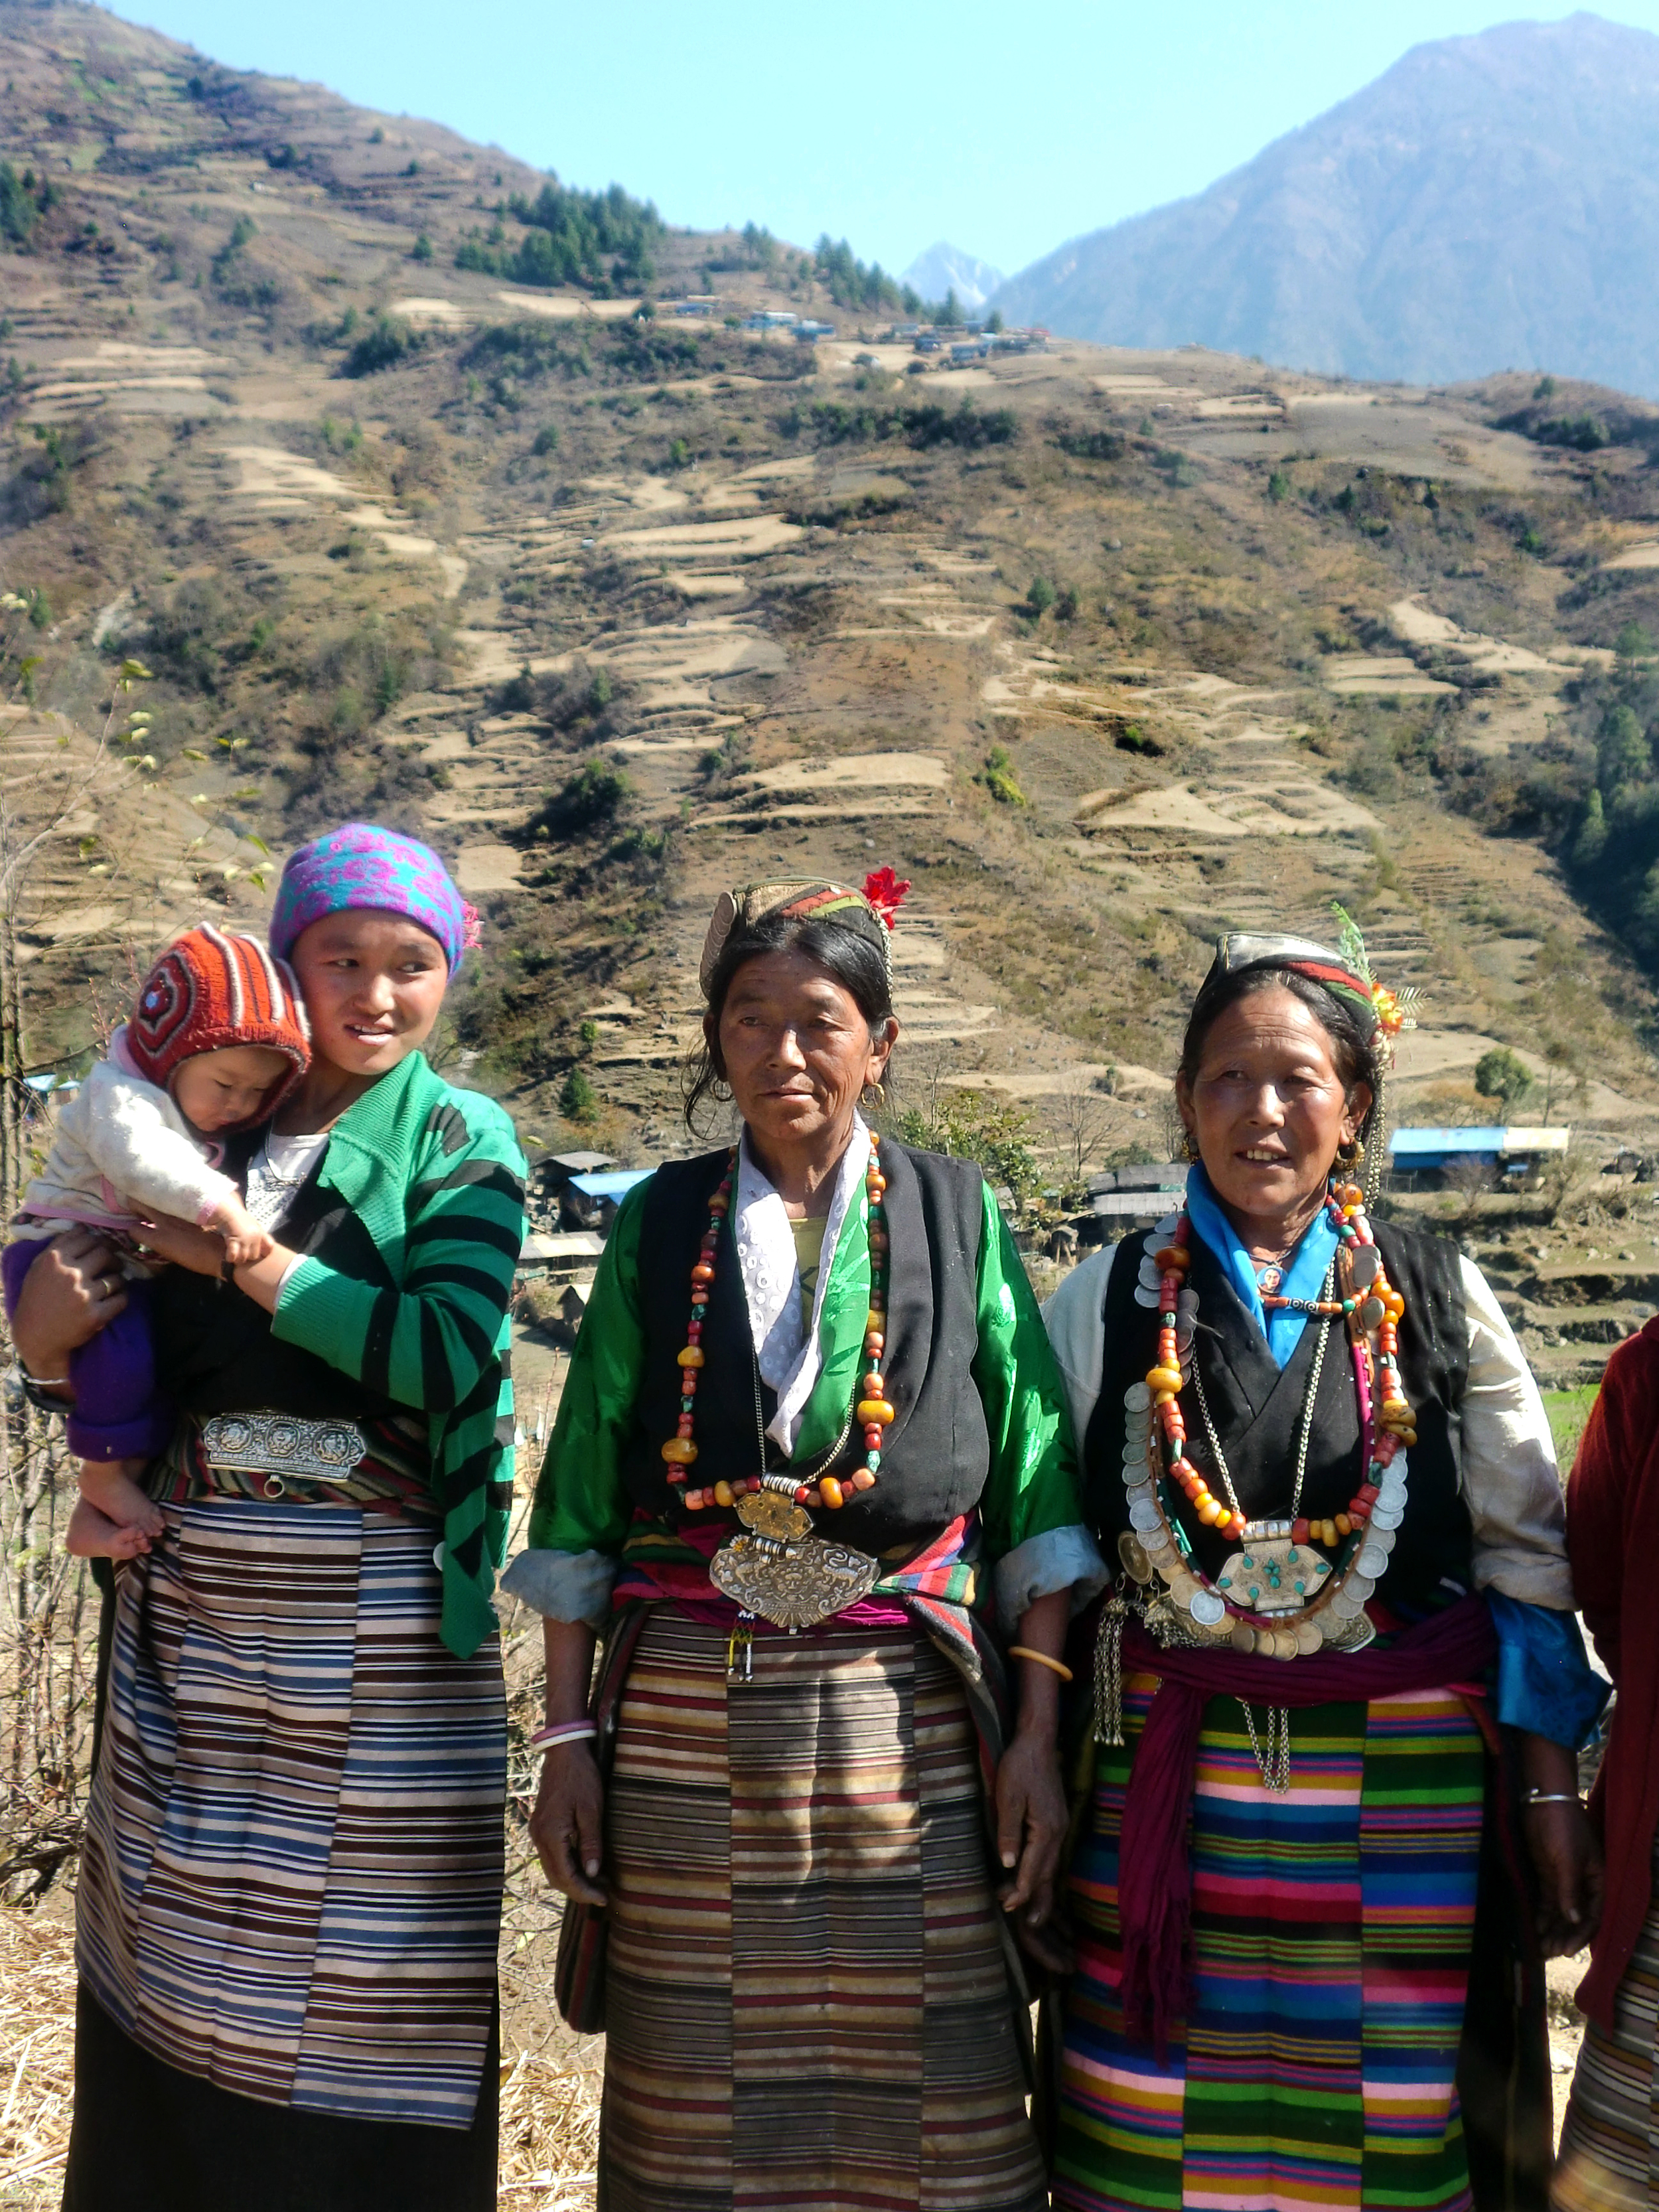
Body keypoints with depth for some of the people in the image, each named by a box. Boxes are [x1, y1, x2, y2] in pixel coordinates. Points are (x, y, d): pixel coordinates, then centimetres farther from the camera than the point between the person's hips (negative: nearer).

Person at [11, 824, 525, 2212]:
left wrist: (244, 1255, -13)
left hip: (377, 1616, -3)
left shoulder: (462, 1143, 1)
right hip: (196, 1608, 4)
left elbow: (445, 1353, -15)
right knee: (175, 1973, 11)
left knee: (372, 1980, 1)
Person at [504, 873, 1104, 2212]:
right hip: (688, 1726, 1)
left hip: (907, 1725, -1)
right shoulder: (659, 1226, 7)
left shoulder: (955, 1216, 4)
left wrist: (1039, 1734, -4)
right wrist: (568, 1735, 3)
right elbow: (583, 1503, 8)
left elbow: (1037, 1491, 2)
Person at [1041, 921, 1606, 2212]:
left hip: (1406, 1789, 0)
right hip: (1166, 1783, 0)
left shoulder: (1440, 1299, 4)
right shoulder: (1107, 1303, 5)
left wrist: (1552, 1791, 3)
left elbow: (1527, 1560, 7)